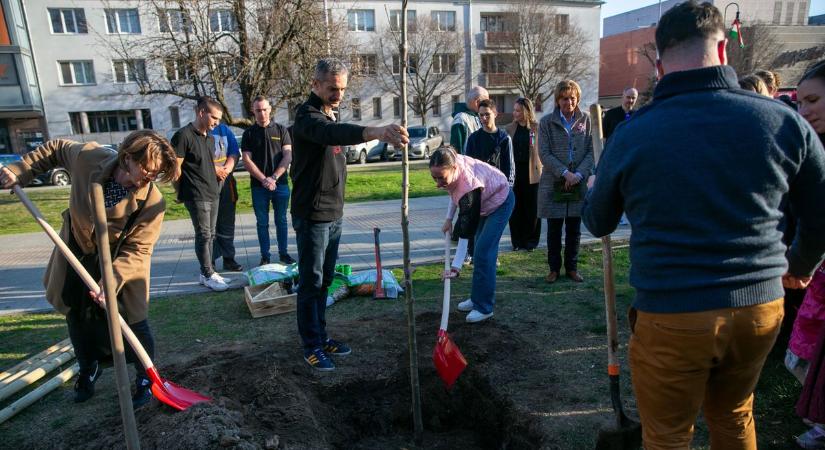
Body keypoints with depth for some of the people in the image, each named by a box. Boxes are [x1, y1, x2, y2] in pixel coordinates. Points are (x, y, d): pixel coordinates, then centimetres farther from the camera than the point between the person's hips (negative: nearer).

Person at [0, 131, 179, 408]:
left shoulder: (152, 200, -30)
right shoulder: (89, 157, -23)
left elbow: (138, 249, -26)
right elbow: (56, 150, 1)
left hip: (121, 265, -4)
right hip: (76, 259, 4)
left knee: (134, 323, 1)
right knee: (77, 319, 20)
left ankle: (145, 378, 27)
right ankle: (88, 370, 47)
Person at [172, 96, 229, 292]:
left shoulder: (210, 138, 14)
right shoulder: (183, 135, -13)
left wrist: (218, 173, 10)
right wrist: (184, 190, -5)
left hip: (213, 193, 8)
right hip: (196, 196, -8)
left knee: (210, 234, 11)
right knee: (203, 235, -3)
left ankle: (208, 272, 21)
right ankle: (208, 275, 6)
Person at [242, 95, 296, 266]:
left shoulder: (281, 130, 4)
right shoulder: (249, 133, 5)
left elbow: (288, 156, -3)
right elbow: (247, 160, -2)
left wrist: (274, 177, -13)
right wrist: (264, 180, -14)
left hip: (281, 184, 0)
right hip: (258, 186, 0)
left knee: (281, 220, 8)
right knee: (262, 223, 6)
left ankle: (283, 253, 19)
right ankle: (265, 256, 15)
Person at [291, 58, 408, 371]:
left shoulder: (331, 115, 14)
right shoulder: (307, 116, -17)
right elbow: (333, 133, -40)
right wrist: (376, 131, -58)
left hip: (333, 214, 9)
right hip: (311, 215, -8)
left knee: (325, 280, 15)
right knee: (311, 282, 1)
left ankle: (321, 336, 28)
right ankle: (312, 346, 14)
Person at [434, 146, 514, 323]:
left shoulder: (469, 185, -42)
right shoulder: (453, 166, -21)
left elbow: (466, 232, -41)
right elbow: (455, 192, 4)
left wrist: (456, 266, -43)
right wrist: (449, 219, -1)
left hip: (500, 203, -8)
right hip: (484, 203, 8)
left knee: (483, 253, -14)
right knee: (479, 250, 13)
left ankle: (484, 307, -5)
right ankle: (478, 298, 25)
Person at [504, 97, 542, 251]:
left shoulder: (537, 128, 0)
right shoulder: (509, 129, 8)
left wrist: (542, 171, -8)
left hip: (532, 173, -2)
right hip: (514, 173, 2)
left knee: (532, 209, 5)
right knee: (515, 209, 5)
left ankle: (531, 241, 16)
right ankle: (517, 240, 15)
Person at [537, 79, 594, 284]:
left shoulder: (585, 120, 4)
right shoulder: (547, 122, -1)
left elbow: (591, 151, 2)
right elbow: (544, 153, -7)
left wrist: (580, 174, -12)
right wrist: (565, 173, -16)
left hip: (578, 183, 2)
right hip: (553, 183, -1)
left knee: (574, 230, 9)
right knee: (554, 230, 7)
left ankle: (572, 268, 22)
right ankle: (554, 268, 19)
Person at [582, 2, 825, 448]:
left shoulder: (631, 135, -10)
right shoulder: (784, 121, -4)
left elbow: (597, 223, 5)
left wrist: (592, 187, 28)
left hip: (670, 315, -3)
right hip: (762, 307, 4)